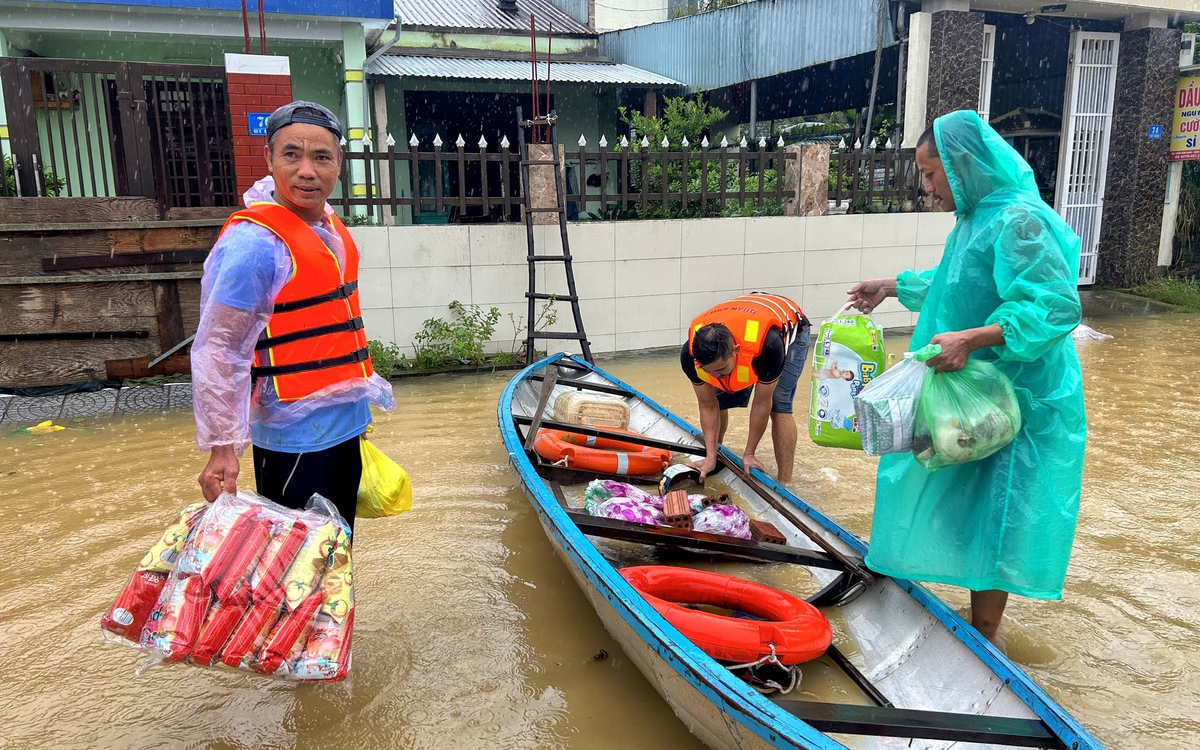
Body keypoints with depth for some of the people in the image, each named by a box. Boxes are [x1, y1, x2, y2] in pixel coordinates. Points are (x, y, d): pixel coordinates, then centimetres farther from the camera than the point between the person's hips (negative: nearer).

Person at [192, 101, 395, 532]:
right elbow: (217, 350, -20)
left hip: (344, 427, 8)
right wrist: (222, 446, -22)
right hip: (294, 437, -8)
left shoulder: (330, 228, 7)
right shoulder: (254, 241, -19)